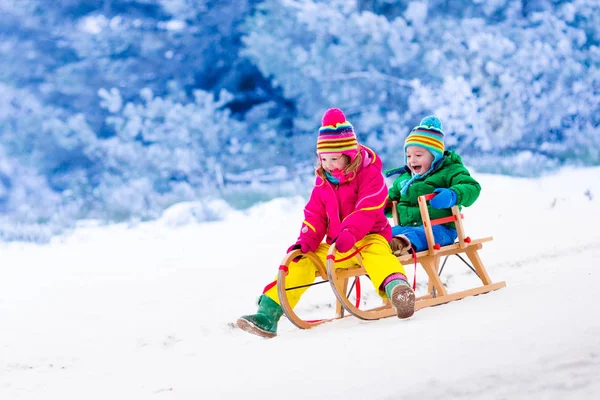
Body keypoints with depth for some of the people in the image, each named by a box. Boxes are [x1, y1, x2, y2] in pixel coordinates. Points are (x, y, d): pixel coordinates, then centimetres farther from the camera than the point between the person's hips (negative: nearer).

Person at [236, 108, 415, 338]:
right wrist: (306, 241, -7)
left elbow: (367, 211, -22)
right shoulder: (323, 181, 10)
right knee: (302, 260, -9)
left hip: (368, 238, -6)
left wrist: (350, 234, -37)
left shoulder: (369, 174, -9)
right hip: (336, 248, 6)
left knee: (374, 252, -39)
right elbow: (315, 216, 11)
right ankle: (268, 314, -13)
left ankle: (398, 291, -70)